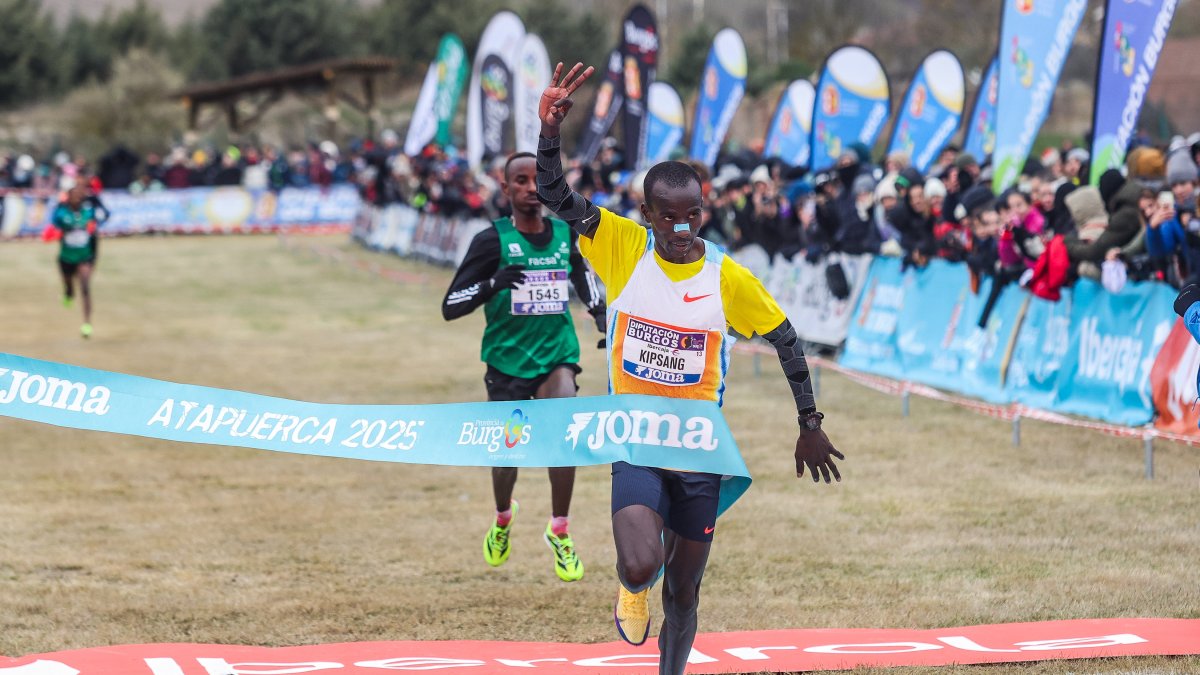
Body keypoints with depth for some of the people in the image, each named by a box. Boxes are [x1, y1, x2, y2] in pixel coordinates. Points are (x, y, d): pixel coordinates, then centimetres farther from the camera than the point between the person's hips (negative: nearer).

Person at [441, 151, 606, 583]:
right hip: (507, 358, -1)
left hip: (557, 353, 1)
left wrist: (599, 312, 11)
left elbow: (581, 271, 25)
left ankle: (559, 533, -6)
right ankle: (502, 522, 41)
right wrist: (493, 284, -30)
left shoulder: (565, 233, 1)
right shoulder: (492, 240, -11)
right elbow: (449, 307, -13)